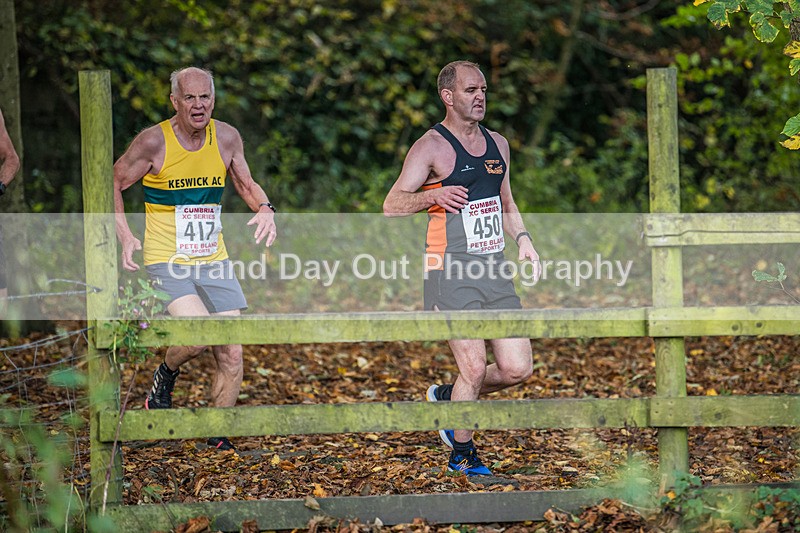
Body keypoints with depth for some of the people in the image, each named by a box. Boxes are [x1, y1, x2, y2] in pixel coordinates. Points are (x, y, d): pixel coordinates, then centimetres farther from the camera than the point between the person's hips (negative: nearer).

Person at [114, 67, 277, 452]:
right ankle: (165, 377, 7)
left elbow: (245, 184, 16)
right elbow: (112, 184, -2)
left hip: (214, 261, 5)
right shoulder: (154, 142, -13)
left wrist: (265, 209, -6)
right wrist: (125, 235, -14)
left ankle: (217, 436, 16)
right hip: (167, 262, -5)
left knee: (231, 354, 0)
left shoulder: (226, 138, -1)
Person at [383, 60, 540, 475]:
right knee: (474, 368, -9)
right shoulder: (431, 147, -6)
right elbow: (391, 206, -10)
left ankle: (447, 397, 26)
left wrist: (522, 239, 10)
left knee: (517, 369, 0)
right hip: (452, 271, -6)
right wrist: (433, 195, -28)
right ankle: (462, 455, 12)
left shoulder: (497, 144, 15)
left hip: (494, 270, 6)